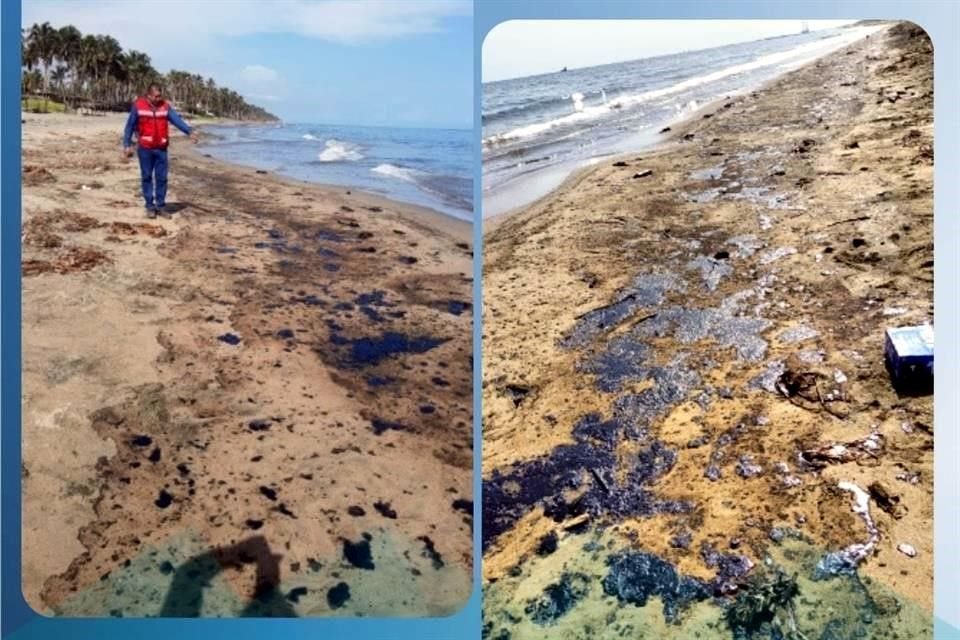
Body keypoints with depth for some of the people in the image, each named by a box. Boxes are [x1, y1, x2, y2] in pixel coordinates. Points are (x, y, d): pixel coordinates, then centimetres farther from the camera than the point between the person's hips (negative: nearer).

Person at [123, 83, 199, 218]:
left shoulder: (165, 106, 2)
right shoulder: (138, 106, -5)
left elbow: (177, 119, -7)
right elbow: (130, 126, 0)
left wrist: (189, 132, -22)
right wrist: (127, 145, -2)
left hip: (161, 148, 2)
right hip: (145, 148, -2)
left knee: (162, 177, 4)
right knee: (147, 177, 5)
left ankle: (161, 205, 14)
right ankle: (150, 206, 12)